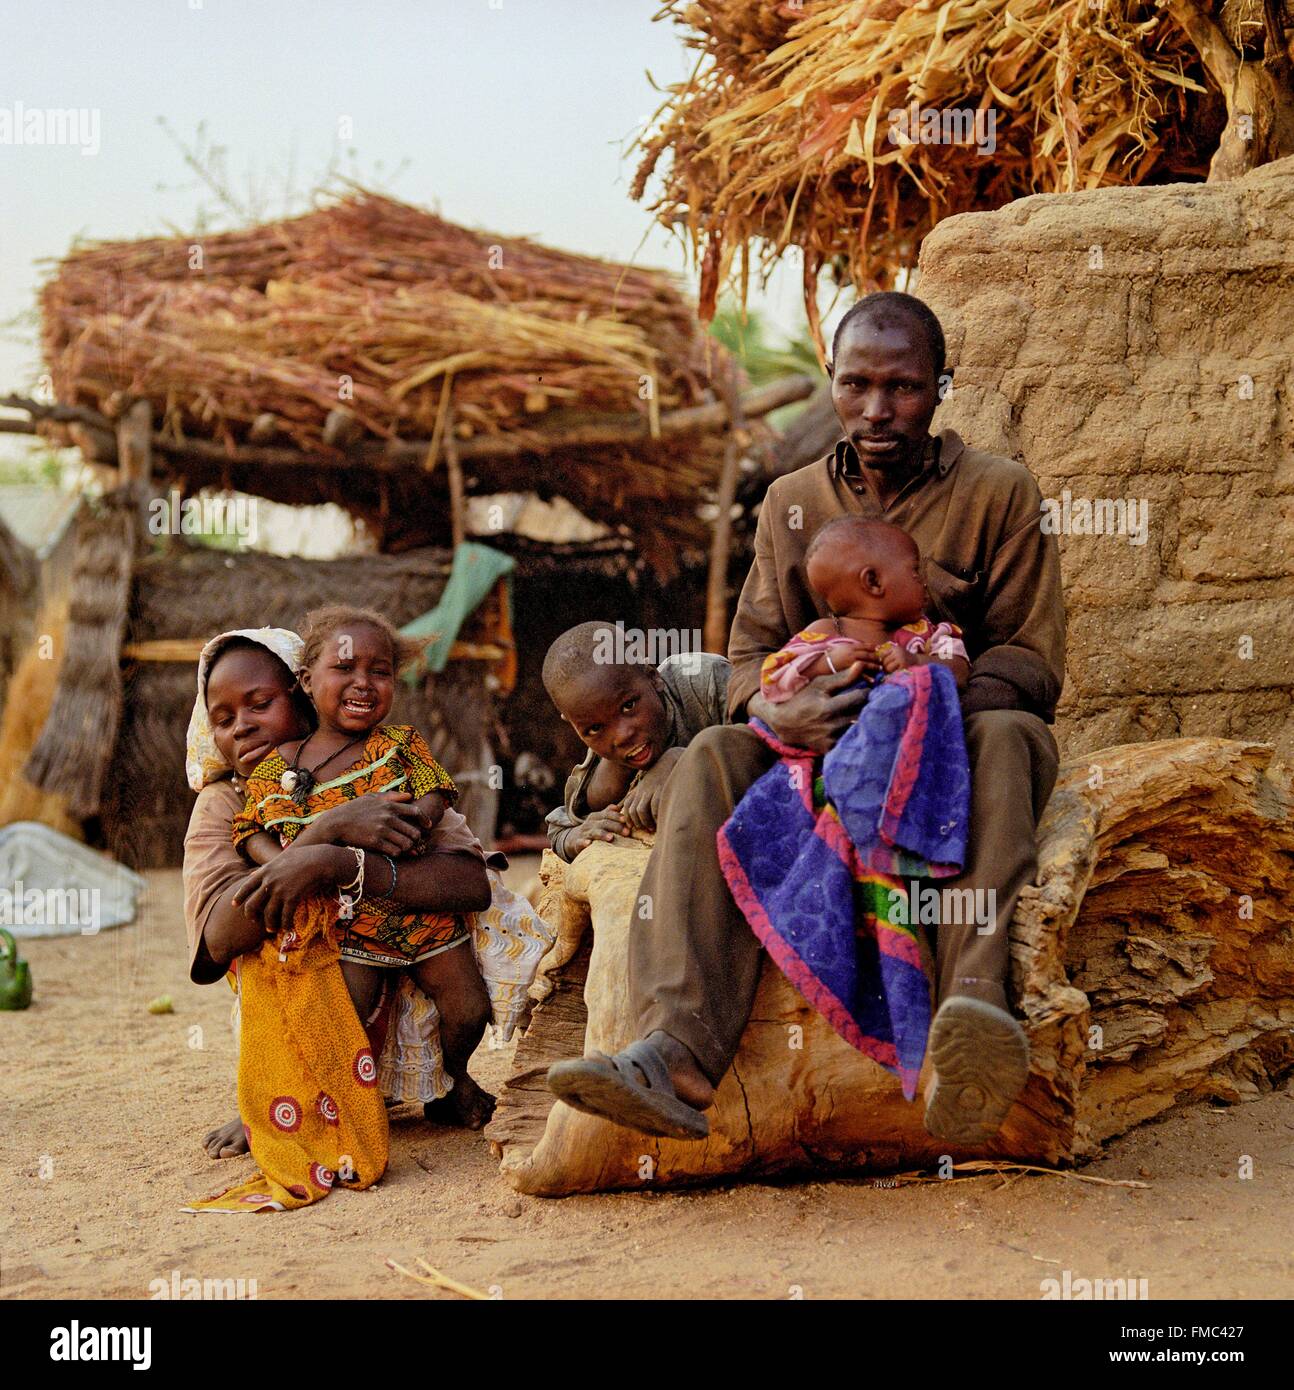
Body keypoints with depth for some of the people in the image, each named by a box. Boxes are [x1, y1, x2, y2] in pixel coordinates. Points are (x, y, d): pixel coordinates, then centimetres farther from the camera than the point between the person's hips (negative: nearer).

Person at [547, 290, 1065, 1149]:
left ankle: (977, 1005, -61)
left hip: (950, 754, -2)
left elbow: (1032, 661, -2)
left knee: (1007, 736, -36)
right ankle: (681, 1050, -47)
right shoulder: (793, 504, 11)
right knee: (713, 758, -27)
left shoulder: (999, 493, 2)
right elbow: (751, 654, 6)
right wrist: (778, 712, -21)